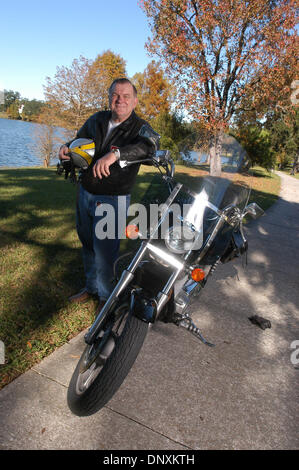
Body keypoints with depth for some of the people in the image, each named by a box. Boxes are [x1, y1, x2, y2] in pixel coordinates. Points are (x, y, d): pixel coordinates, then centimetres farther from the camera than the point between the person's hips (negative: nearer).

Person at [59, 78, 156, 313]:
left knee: (104, 250, -2)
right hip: (86, 193, 6)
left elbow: (147, 147, -32)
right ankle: (91, 287, 39)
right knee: (88, 244, 18)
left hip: (113, 199, -6)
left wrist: (115, 153, -48)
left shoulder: (140, 127, -9)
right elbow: (80, 138, 23)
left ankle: (106, 295, 21)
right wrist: (67, 147, -1)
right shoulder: (97, 120, 7)